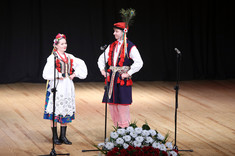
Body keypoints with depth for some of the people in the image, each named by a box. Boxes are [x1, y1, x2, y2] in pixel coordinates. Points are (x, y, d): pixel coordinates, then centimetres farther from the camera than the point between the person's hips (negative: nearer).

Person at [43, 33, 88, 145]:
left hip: (67, 87, 5)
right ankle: (55, 137, 6)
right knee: (55, 111, -2)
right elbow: (46, 73, -15)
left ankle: (63, 136, 14)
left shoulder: (69, 57, 8)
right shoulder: (52, 58, -7)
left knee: (66, 111, 7)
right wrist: (58, 76, -19)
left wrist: (75, 74, 7)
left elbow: (81, 64, 19)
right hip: (56, 87, -5)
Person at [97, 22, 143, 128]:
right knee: (112, 104, 6)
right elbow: (101, 59, 21)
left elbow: (139, 63, -15)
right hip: (112, 79, 6)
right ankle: (117, 127, 17)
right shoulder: (112, 46, 12)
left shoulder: (130, 47, -7)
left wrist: (128, 73, -16)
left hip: (123, 79, -6)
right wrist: (102, 70, 5)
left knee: (123, 105, -5)